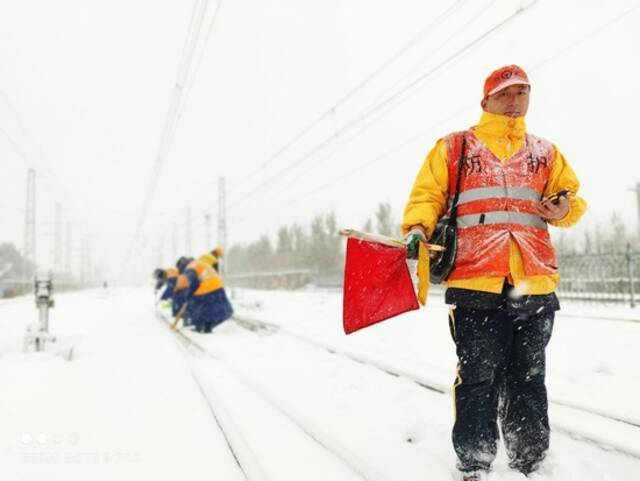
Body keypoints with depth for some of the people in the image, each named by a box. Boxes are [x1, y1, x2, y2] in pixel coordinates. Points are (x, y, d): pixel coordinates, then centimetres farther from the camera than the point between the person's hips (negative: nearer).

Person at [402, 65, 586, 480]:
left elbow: (571, 198, 22)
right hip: (475, 283, -3)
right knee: (478, 379, -1)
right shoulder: (454, 148, 12)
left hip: (536, 284, 3)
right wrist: (417, 229, -12)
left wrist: (565, 208, -2)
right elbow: (428, 195, 7)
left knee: (528, 381, 12)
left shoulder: (546, 153, 20)